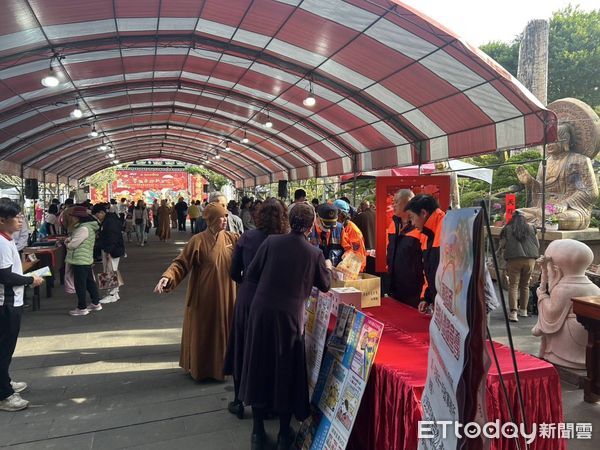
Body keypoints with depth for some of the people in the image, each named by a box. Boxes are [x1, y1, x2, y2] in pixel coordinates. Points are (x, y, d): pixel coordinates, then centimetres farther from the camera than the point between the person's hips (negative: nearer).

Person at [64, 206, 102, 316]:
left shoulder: (84, 229, -21)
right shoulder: (85, 226, 12)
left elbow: (72, 245, -21)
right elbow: (74, 238, 17)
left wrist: (67, 243, 1)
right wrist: (69, 239, -4)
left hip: (80, 261, -10)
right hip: (86, 260, 10)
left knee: (80, 284, -1)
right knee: (89, 281, 16)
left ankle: (82, 308, 8)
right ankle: (96, 303, 25)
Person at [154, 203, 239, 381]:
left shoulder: (231, 238, 1)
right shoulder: (198, 240, -14)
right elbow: (181, 263, -16)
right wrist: (167, 277, -32)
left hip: (225, 296, 5)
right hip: (204, 297, -4)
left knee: (223, 329, 15)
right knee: (203, 332, 8)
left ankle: (221, 365, 33)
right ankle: (200, 368, 27)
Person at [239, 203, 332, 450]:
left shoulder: (271, 241, -6)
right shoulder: (314, 253, -6)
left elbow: (251, 275, 0)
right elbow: (325, 285, 10)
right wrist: (328, 267, 30)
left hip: (261, 312, 1)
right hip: (290, 317, -1)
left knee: (259, 368, 16)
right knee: (285, 371, 15)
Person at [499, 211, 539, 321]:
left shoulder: (507, 229, 8)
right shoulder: (531, 228, 13)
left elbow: (502, 245, 8)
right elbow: (537, 244, 16)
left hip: (513, 259, -2)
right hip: (530, 259, 2)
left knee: (513, 285, -2)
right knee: (525, 285, 15)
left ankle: (513, 312, -13)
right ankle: (523, 310, 24)